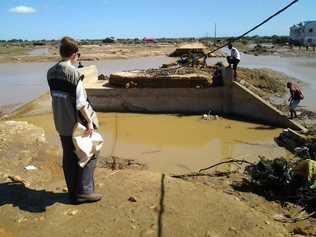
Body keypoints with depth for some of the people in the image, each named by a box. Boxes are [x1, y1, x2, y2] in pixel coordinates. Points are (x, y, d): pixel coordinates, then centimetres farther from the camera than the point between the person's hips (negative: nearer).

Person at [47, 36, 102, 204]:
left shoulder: (51, 72, 5)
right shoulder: (73, 72, -17)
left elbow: (55, 96, 9)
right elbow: (80, 102, -20)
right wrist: (89, 121, -15)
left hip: (60, 123, 7)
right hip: (76, 123, -7)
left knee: (69, 157, 14)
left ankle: (73, 192, 23)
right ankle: (84, 191, 8)